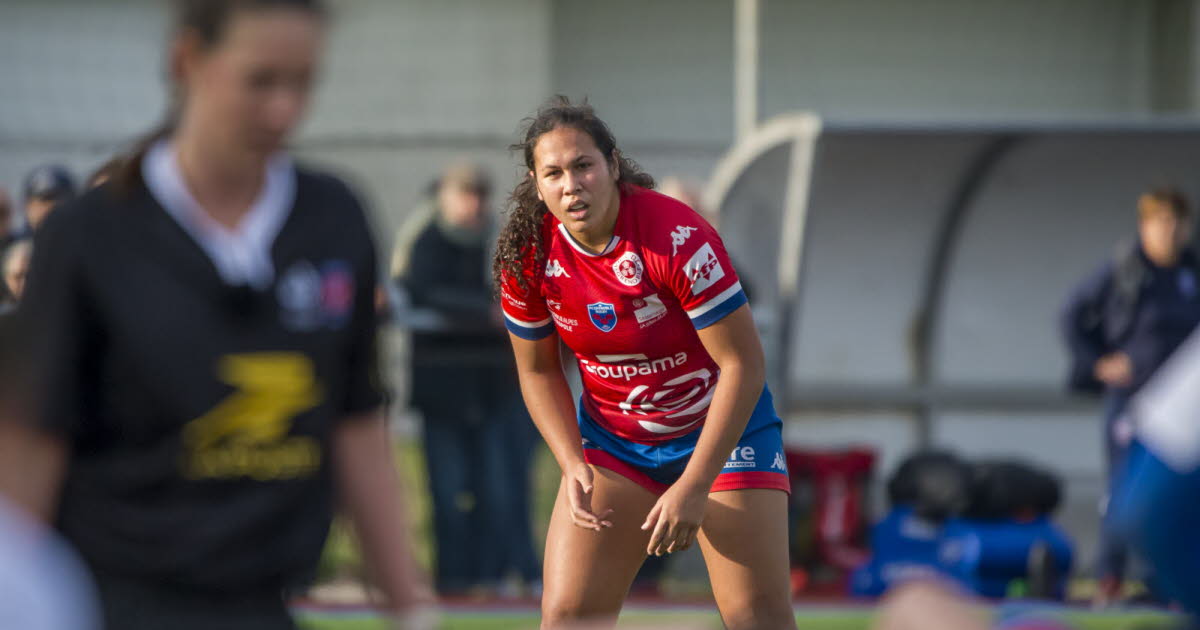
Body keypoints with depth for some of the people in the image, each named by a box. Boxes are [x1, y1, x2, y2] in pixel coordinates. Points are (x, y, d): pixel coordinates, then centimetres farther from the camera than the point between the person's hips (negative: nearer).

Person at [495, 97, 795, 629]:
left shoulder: (677, 237, -26)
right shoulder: (527, 256, -13)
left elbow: (742, 363, -22)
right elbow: (538, 370, 4)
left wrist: (693, 487, -24)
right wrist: (572, 465, -12)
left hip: (721, 425, -3)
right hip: (612, 439, 3)